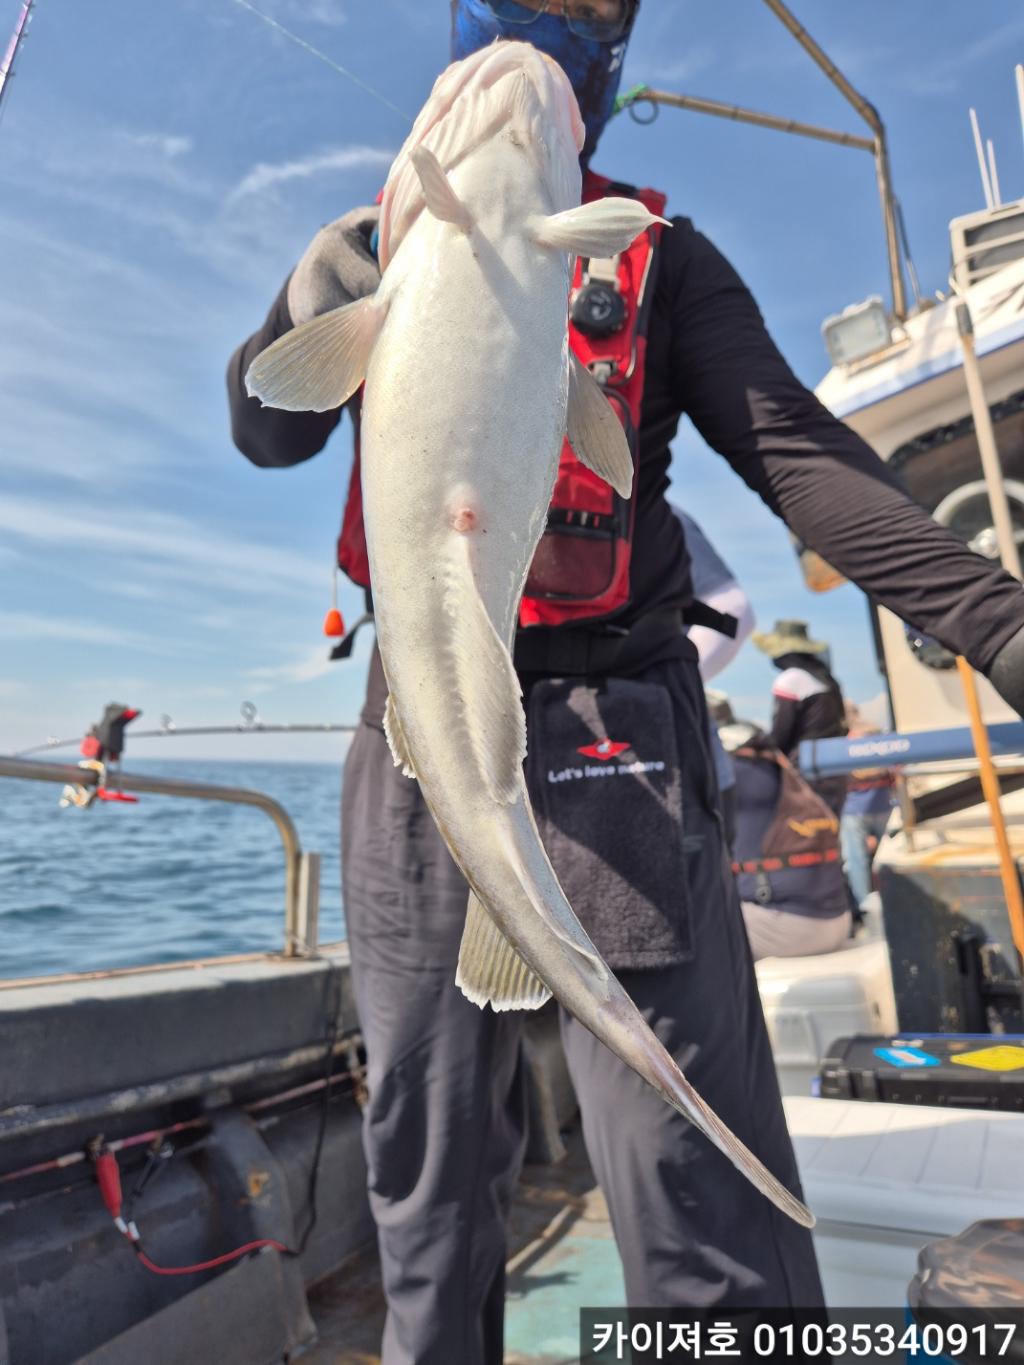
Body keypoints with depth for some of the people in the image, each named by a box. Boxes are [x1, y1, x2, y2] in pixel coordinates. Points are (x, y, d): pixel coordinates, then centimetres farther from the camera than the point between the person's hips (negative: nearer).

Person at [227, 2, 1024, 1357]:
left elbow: (799, 452, -2)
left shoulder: (657, 257, 11)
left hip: (611, 739, -2)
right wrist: (302, 322, -16)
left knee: (703, 1204, -4)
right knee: (425, 1168, 16)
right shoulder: (387, 241, 18)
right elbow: (268, 435, 7)